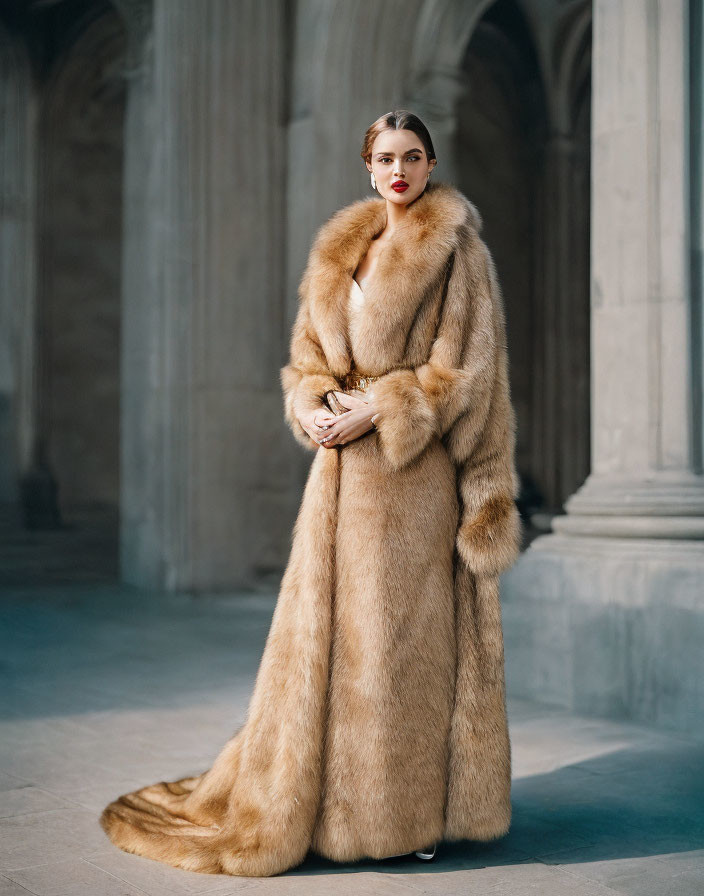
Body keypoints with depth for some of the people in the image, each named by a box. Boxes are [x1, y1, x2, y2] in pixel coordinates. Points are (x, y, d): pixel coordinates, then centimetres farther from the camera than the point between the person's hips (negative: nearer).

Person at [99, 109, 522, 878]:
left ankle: (416, 811, 11)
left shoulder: (457, 249, -2)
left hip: (417, 471, -5)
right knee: (329, 628, 7)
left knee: (409, 630, -2)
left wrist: (374, 414, -15)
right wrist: (317, 410, -6)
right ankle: (334, 799, 20)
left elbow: (462, 369, -8)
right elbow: (307, 358, 14)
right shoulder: (341, 250, 15)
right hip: (344, 467, 6)